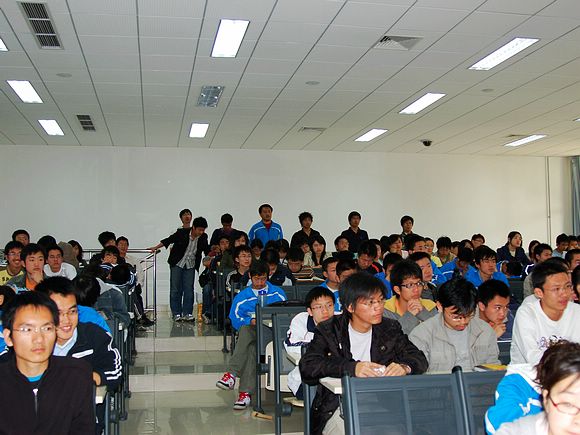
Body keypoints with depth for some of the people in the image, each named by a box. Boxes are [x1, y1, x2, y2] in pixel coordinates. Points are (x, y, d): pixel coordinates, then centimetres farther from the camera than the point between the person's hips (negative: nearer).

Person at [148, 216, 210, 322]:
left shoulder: (203, 237, -4)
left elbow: (206, 250, 11)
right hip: (177, 264, -2)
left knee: (189, 289, -3)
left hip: (190, 265, 2)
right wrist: (156, 247, -2)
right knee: (176, 289, -2)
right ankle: (176, 314, 4)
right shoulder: (181, 233, -14)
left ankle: (187, 313, 2)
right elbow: (168, 240, -2)